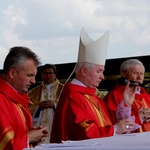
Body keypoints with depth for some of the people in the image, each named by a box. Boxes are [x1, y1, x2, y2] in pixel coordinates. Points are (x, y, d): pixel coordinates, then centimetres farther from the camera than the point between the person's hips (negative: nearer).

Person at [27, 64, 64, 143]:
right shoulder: (33, 92, 16)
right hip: (38, 128, 2)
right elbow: (26, 108, 9)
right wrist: (38, 107, -8)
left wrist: (54, 104, -11)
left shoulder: (63, 89, 10)